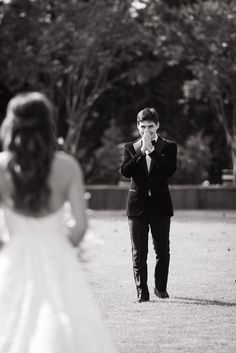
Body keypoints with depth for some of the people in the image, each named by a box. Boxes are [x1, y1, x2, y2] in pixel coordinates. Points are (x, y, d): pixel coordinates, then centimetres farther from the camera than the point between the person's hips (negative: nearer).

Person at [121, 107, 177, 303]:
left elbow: (170, 169, -13)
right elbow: (125, 171, -7)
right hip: (137, 204, 0)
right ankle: (142, 292, 2)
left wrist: (152, 151, -16)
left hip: (160, 205, 0)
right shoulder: (130, 148, 8)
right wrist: (141, 152, -14)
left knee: (163, 250, 6)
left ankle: (161, 287, 21)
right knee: (139, 252, -1)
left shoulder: (168, 147, 4)